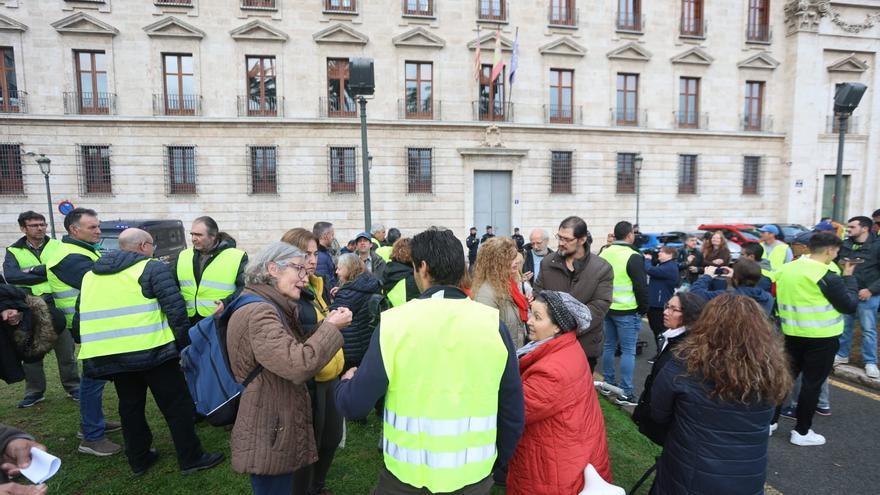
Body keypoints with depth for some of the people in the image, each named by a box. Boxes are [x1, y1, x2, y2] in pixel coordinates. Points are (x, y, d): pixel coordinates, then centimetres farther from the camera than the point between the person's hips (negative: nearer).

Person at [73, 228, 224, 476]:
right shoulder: (153, 268, -5)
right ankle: (191, 458, 12)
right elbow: (175, 309, -14)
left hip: (109, 356, 7)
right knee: (177, 405, 5)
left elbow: (80, 319, 19)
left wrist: (90, 350, 25)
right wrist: (184, 343, -6)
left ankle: (138, 460, 32)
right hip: (151, 352, -6)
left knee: (130, 407, 21)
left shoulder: (91, 275, 17)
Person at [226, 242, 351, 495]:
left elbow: (294, 352, 13)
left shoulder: (271, 309, 10)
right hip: (269, 436, -10)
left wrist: (326, 326, -1)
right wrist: (331, 328, -21)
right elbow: (299, 365, -32)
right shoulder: (258, 312, -25)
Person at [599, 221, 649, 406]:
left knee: (609, 346, 15)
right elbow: (641, 287, -13)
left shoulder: (603, 254, 5)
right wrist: (643, 309, 0)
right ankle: (625, 393, 2)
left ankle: (609, 383, 26)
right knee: (628, 350, -1)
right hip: (627, 311, -6)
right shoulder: (633, 256, -14)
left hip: (607, 308, 7)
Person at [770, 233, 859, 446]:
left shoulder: (786, 269, 1)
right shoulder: (828, 276, -17)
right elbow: (850, 306, -7)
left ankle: (769, 421, 20)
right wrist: (849, 277, 0)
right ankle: (801, 432, 17)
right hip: (822, 338, -5)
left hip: (792, 334, 5)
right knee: (812, 383, 6)